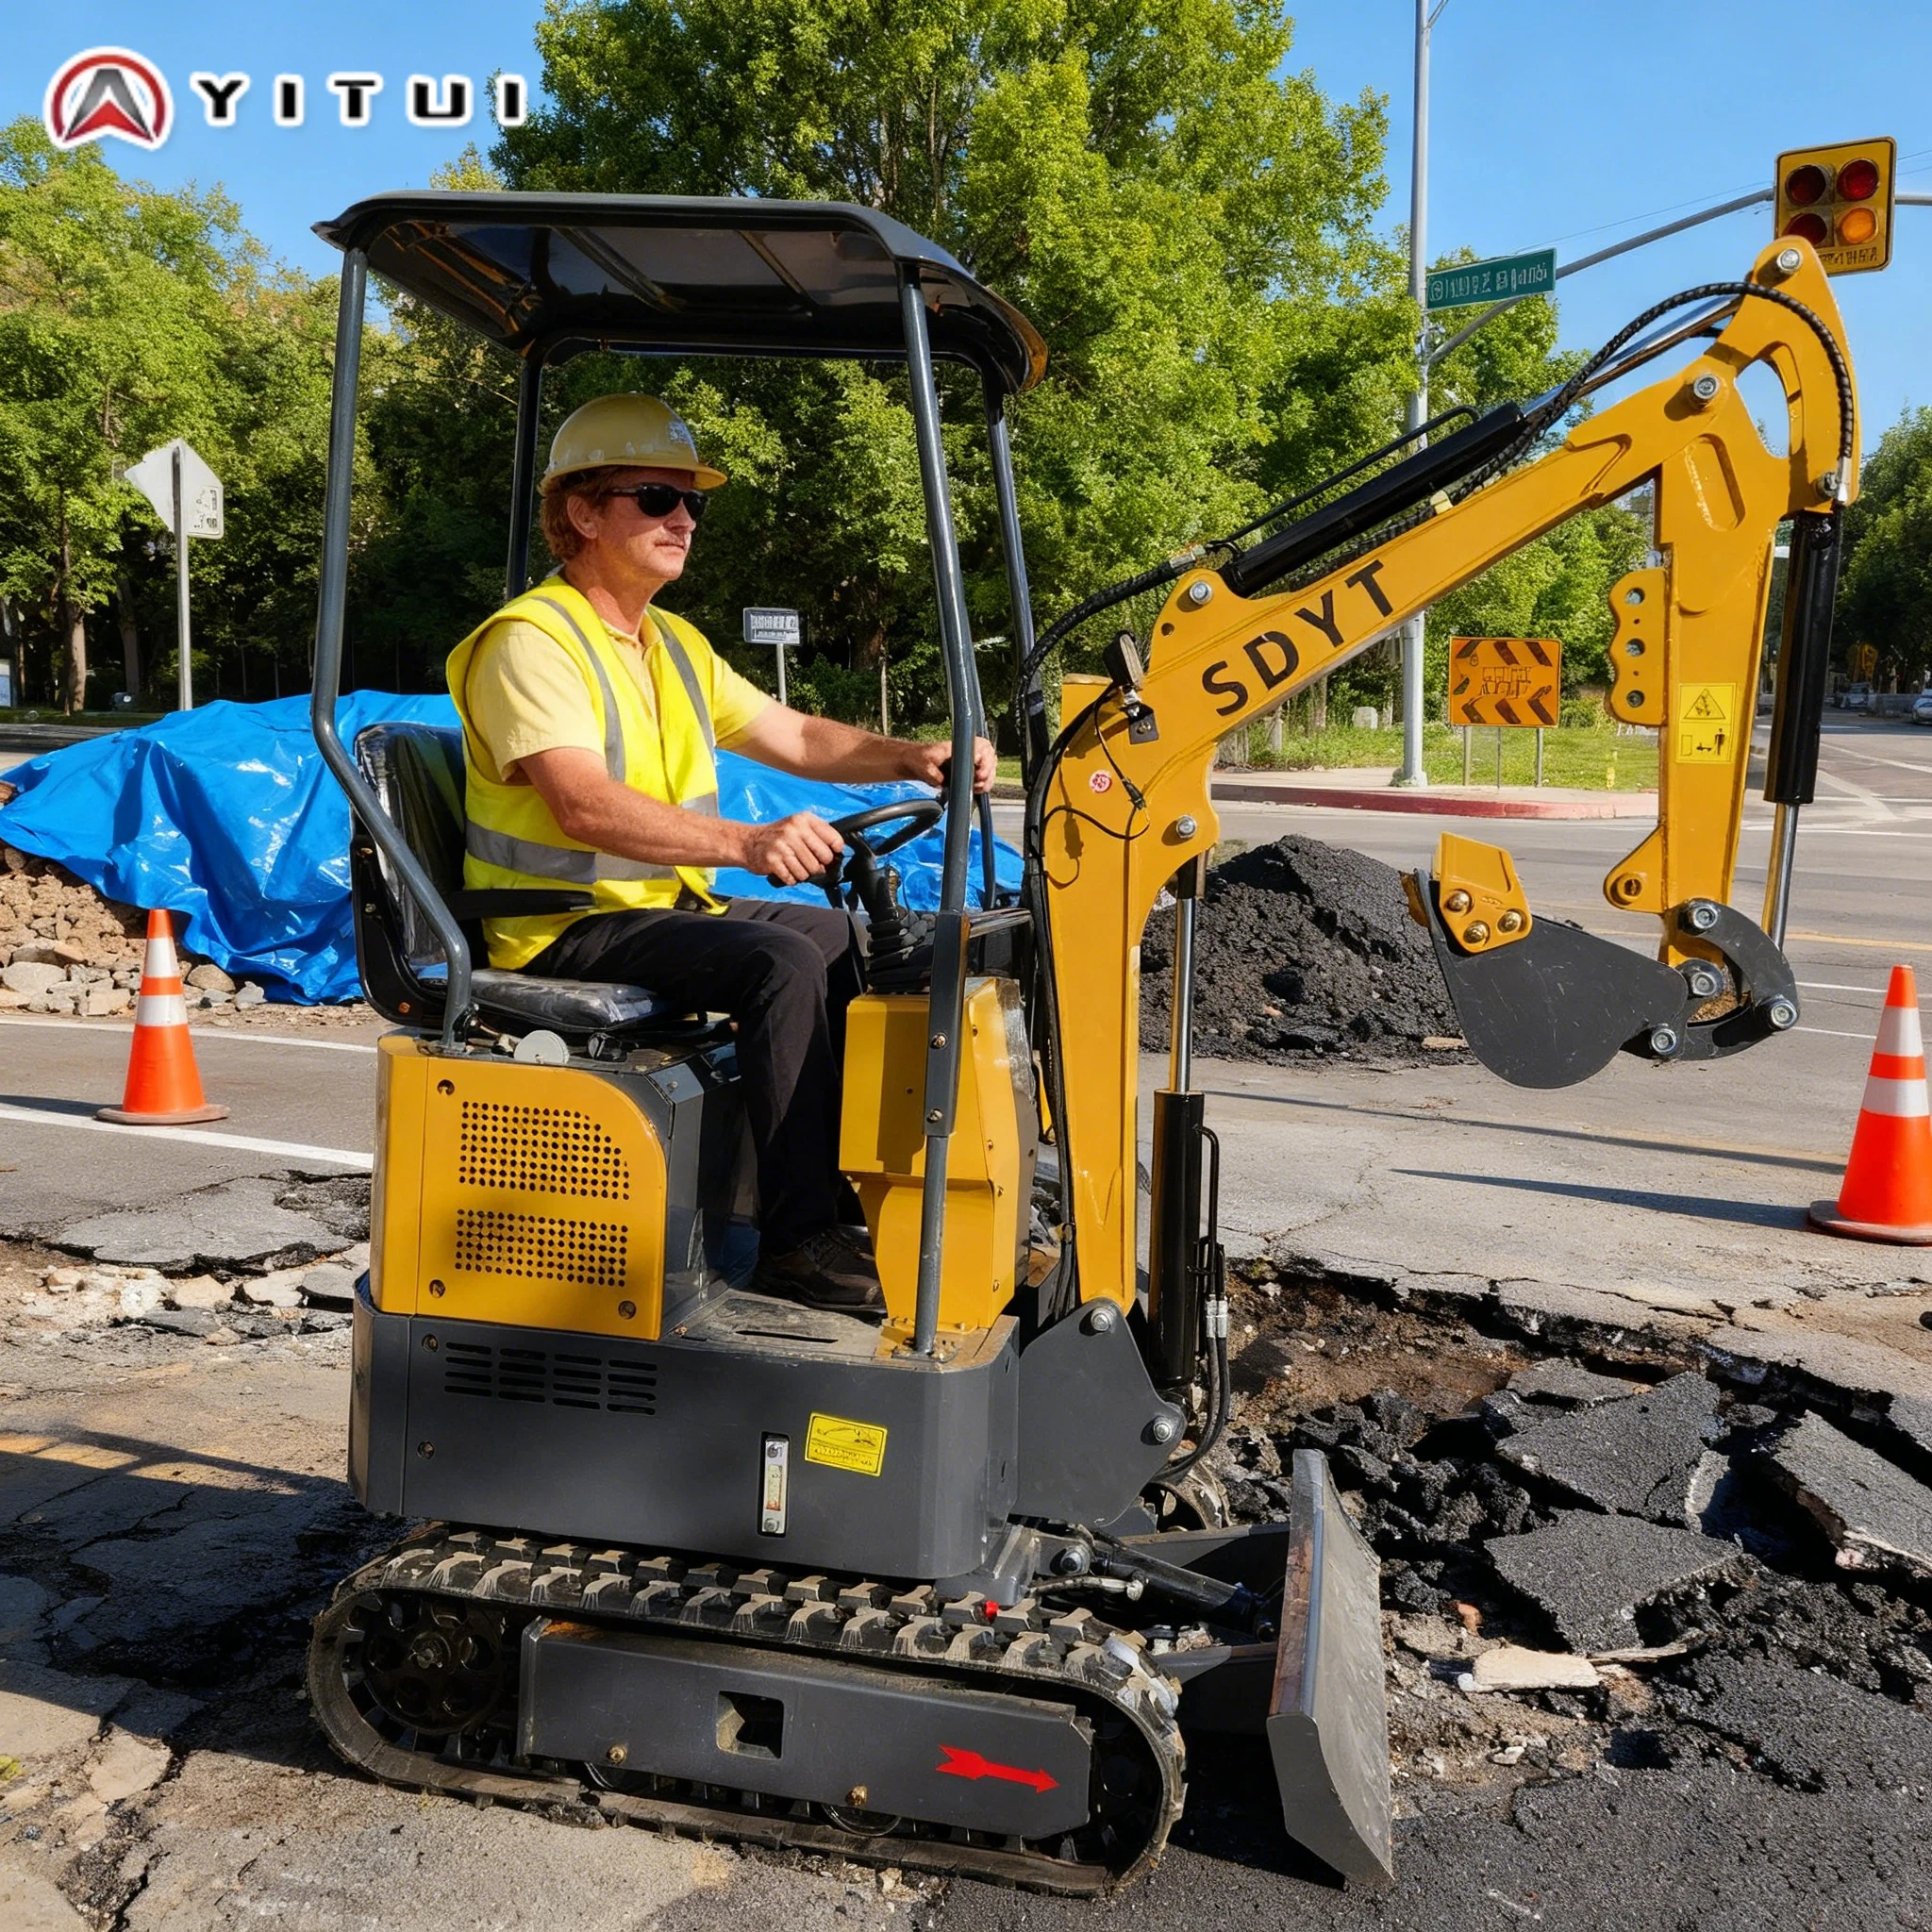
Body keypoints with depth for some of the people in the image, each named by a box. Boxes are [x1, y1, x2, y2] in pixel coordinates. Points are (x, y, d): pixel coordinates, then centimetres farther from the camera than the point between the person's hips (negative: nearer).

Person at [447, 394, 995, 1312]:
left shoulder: (675, 647, 17)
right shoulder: (529, 640, -14)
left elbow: (796, 737, 16)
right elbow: (584, 805, -28)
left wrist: (913, 758, -2)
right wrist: (746, 844, -41)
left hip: (669, 907, 9)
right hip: (567, 929, -9)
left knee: (852, 938, 5)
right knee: (783, 961, -28)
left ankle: (858, 1192, 12)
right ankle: (797, 1238, -24)